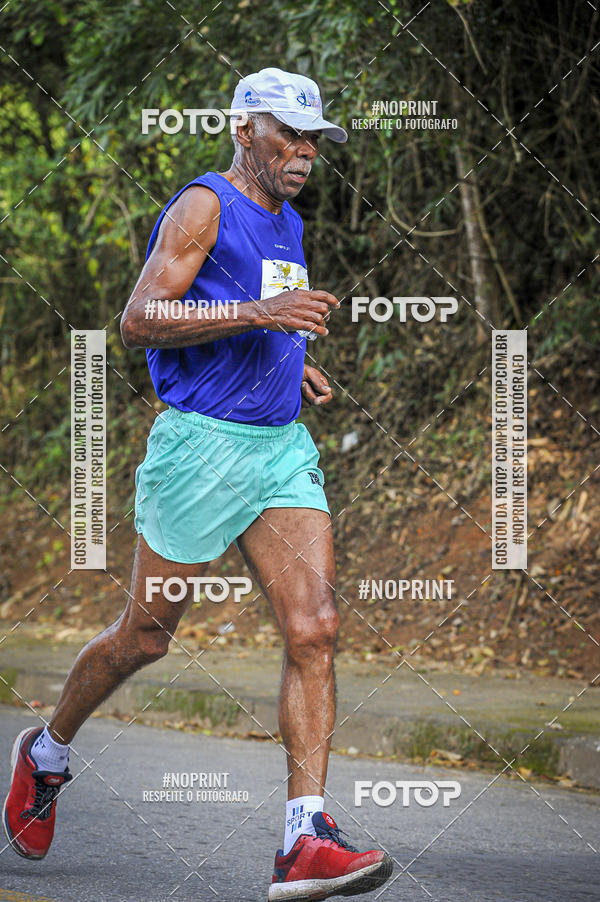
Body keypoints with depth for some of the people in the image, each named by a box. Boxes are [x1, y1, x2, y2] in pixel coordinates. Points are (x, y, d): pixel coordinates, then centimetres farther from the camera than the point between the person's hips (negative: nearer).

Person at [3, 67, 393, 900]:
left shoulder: (287, 224, 19)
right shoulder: (203, 207, -7)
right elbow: (140, 321, -17)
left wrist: (291, 368, 14)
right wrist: (257, 313, -25)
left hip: (282, 448, 7)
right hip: (201, 445, -7)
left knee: (315, 629, -10)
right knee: (146, 636, 6)